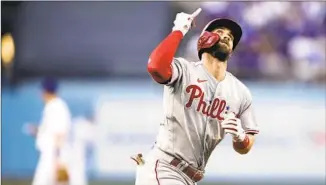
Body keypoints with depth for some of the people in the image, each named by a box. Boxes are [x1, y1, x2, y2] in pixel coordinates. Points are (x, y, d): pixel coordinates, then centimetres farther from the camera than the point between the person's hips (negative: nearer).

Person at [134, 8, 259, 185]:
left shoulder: (241, 93, 8)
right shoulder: (184, 71, -7)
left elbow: (244, 148, 12)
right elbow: (155, 66, -31)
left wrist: (239, 136, -13)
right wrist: (179, 31, -17)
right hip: (163, 168, -7)